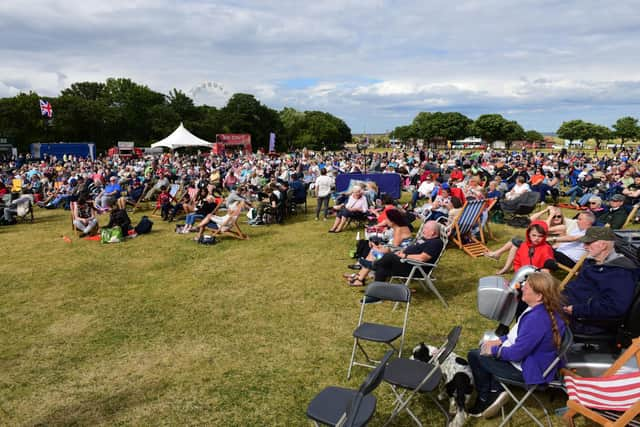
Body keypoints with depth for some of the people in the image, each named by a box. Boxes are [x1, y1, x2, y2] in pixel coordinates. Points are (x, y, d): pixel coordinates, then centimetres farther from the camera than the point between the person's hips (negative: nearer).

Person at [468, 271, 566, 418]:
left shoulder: (537, 319, -35)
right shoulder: (546, 309, -3)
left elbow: (517, 353, -28)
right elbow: (518, 334, 12)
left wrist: (493, 350, -12)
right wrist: (500, 340, 4)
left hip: (528, 370, -10)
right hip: (530, 356, 10)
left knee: (474, 356, 0)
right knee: (484, 346, 20)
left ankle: (485, 399, 17)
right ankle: (495, 390, 14)